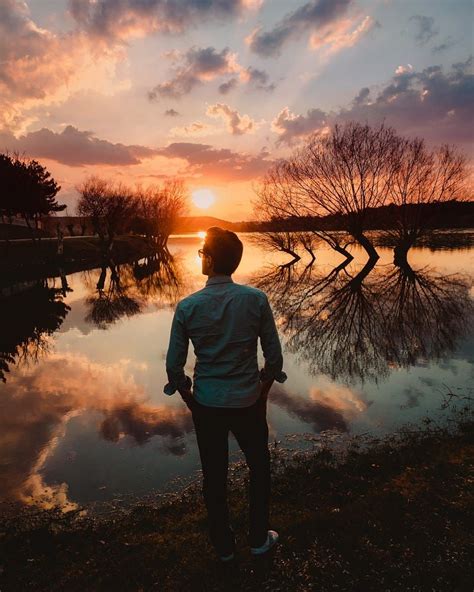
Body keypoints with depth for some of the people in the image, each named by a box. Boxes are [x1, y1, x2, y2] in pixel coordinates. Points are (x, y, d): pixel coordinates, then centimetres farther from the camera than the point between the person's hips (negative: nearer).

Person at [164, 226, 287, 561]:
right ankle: (259, 539, 38)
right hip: (248, 402, 0)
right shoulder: (256, 300, -13)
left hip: (207, 406, 1)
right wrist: (262, 393, 9)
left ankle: (224, 546, 38)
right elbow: (274, 357, -7)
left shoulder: (187, 307, -13)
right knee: (260, 468, 23)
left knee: (214, 475, 19)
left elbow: (174, 366, -7)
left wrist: (191, 400, 10)